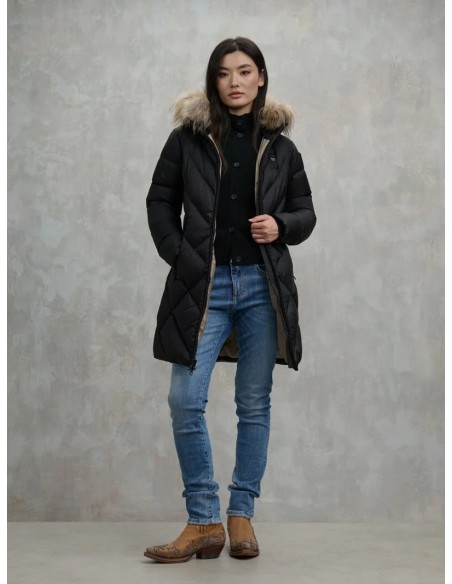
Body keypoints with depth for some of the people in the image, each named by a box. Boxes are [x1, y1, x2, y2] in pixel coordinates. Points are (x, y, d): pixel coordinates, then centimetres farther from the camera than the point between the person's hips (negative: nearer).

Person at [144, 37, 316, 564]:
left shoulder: (280, 147, 7)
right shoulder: (187, 138, 4)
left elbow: (305, 212, 13)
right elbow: (160, 202, 7)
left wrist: (281, 226, -8)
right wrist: (179, 256, -5)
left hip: (263, 286, 1)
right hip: (204, 284, -1)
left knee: (254, 405, 6)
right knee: (185, 401, -7)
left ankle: (242, 516, 19)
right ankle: (204, 523, 6)